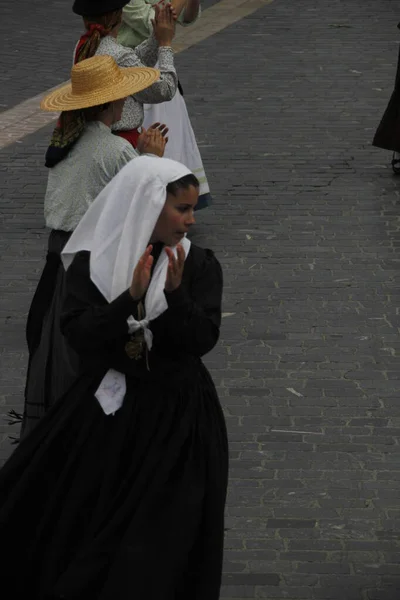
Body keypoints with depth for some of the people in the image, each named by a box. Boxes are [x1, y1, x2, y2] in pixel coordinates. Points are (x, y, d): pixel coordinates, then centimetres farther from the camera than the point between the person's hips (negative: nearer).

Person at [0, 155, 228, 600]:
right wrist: (131, 298, -25)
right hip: (105, 412, 0)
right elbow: (78, 334, -13)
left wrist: (175, 293, -25)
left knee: (159, 545, -4)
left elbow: (203, 339, -9)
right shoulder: (91, 262, -5)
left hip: (176, 417, 0)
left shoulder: (199, 265, -3)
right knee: (84, 526, 4)